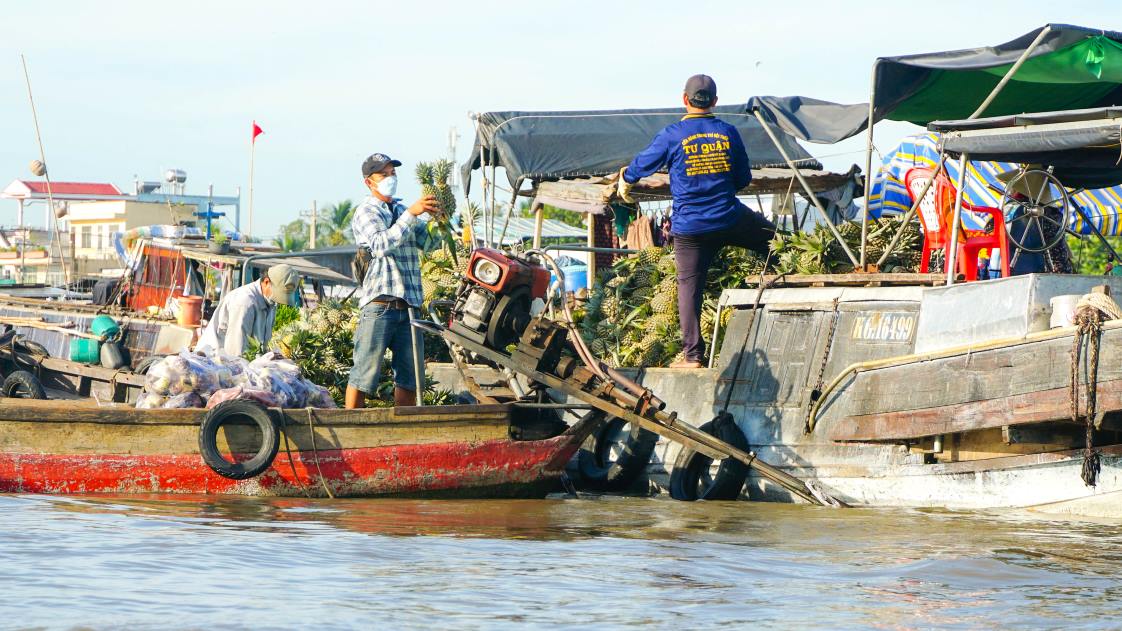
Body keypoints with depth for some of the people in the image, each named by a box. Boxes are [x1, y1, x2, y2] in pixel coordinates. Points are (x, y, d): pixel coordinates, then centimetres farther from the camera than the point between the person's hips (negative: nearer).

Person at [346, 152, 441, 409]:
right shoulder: (366, 212, 0)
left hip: (408, 305, 7)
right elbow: (381, 245, -19)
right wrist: (412, 213, -22)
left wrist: (430, 216, -7)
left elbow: (426, 242, 10)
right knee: (364, 374, -7)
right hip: (379, 303, -7)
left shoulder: (401, 209, 20)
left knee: (409, 377, 9)